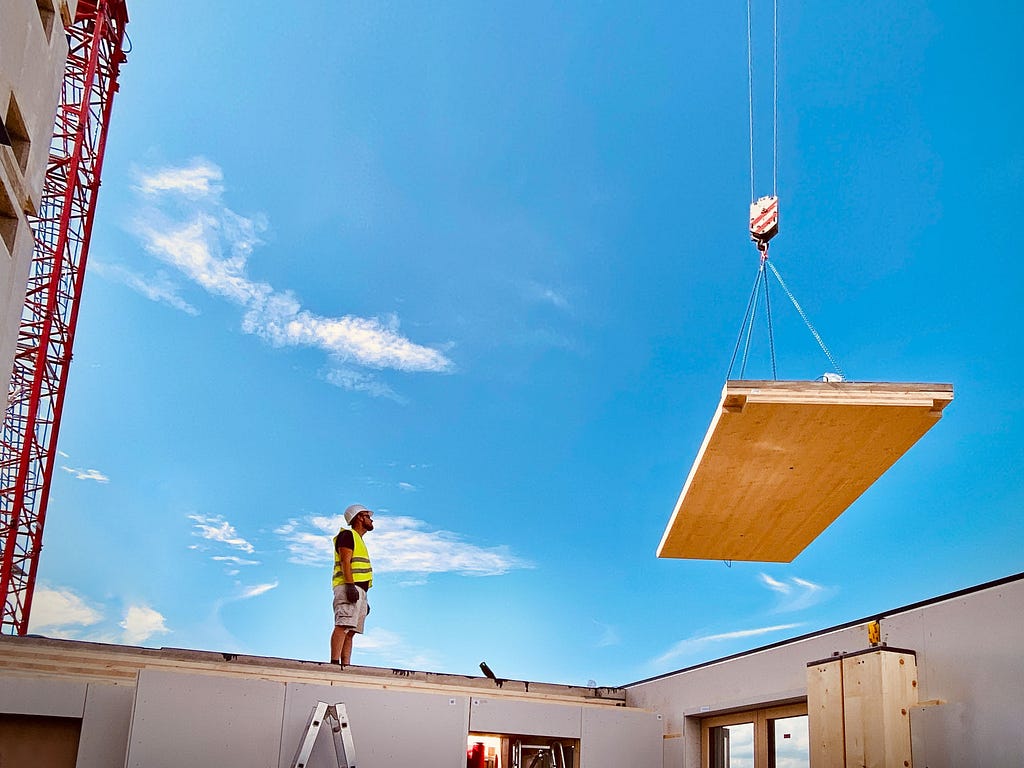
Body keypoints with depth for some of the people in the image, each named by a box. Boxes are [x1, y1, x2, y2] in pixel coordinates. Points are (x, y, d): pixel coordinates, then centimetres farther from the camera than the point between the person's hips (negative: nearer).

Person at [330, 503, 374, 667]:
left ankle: (346, 665, -4)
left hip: (359, 591, 10)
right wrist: (350, 585, -23)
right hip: (349, 587, -10)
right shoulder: (347, 535, 2)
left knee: (350, 632, 1)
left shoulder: (359, 540, 30)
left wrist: (364, 600, 25)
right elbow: (345, 562, -11)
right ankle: (335, 663, -29)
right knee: (342, 626, -20)